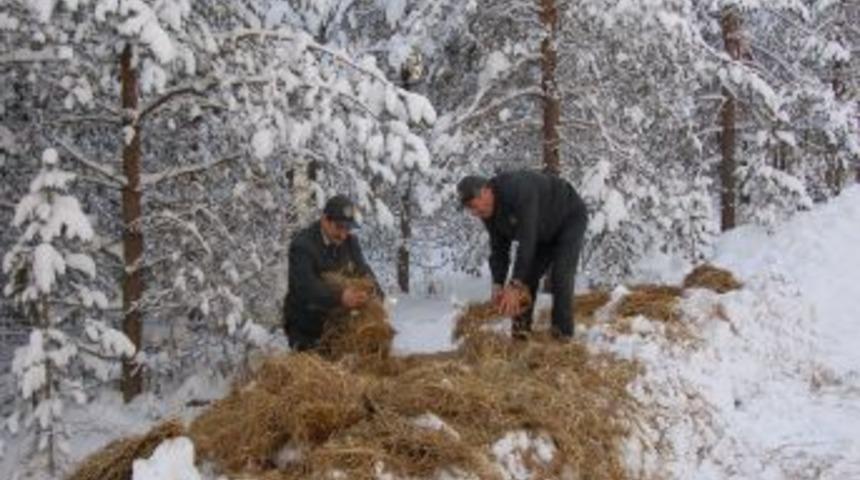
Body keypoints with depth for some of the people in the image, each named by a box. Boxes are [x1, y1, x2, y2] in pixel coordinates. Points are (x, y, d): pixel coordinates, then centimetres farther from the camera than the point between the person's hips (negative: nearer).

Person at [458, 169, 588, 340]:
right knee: (527, 276, -3)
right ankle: (521, 330, 1)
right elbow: (498, 249, -8)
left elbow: (527, 240, -43)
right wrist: (498, 285, -23)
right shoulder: (488, 212, -13)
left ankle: (561, 335, -14)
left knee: (560, 277, -19)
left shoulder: (517, 191, -41)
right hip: (544, 230, 8)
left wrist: (514, 286, -45)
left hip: (570, 219, -8)